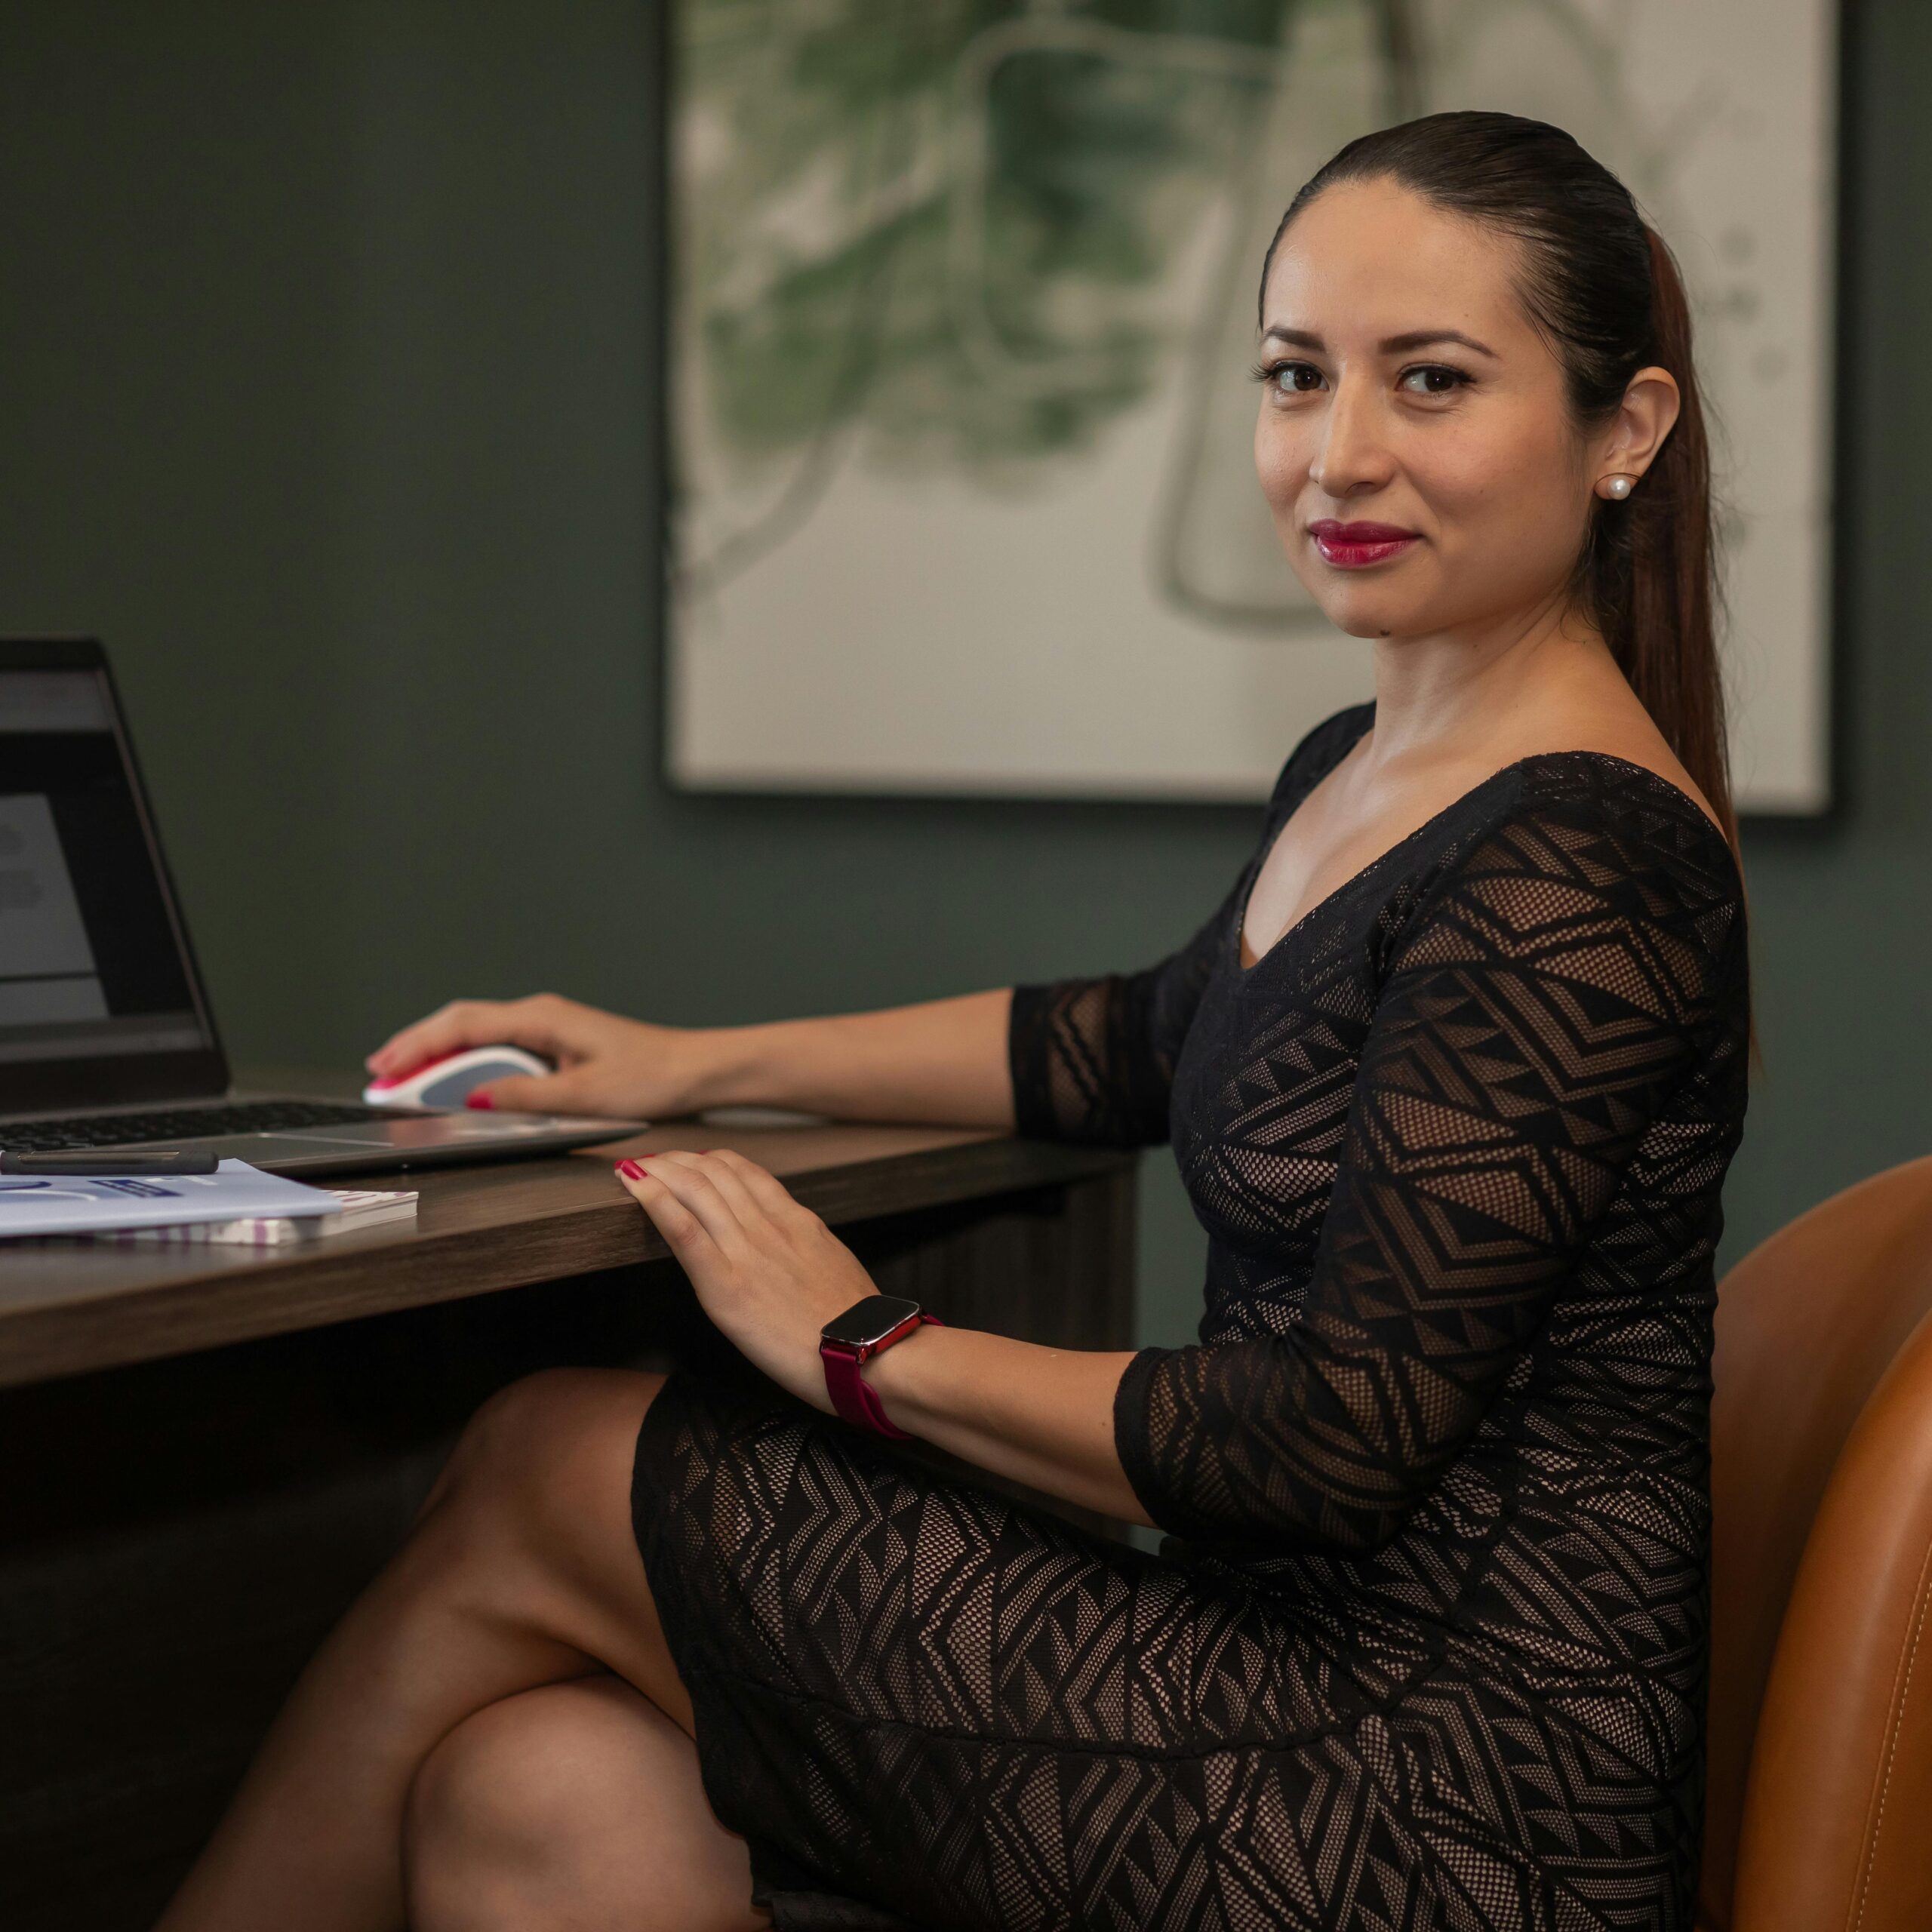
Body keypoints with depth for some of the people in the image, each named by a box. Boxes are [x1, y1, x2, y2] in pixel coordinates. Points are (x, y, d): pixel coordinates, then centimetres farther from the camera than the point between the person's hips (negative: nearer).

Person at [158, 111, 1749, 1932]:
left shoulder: (1577, 858, -19)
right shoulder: (1355, 776, 12)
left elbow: (1341, 1437, -20)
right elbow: (1149, 1047, 31)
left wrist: (875, 1353, -7)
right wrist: (695, 1066, 29)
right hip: (1319, 1667, 8)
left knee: (543, 1474, -1)